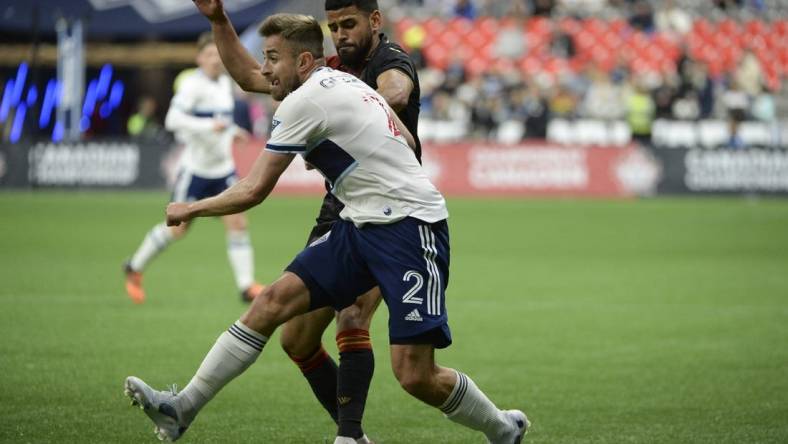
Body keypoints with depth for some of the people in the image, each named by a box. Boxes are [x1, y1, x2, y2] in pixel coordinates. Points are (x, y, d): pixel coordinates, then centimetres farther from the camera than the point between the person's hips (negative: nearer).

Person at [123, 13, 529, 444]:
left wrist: (189, 210, 4)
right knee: (274, 300, -4)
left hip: (410, 228, -10)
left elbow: (253, 190, -10)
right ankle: (182, 409, -5)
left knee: (414, 375, -14)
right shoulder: (345, 82, 13)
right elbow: (407, 142, 23)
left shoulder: (304, 101, -14)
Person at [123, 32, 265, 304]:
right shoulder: (192, 84, -15)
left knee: (237, 223, -8)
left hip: (223, 169, 6)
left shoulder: (225, 83, 10)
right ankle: (134, 269, 24)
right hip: (196, 169, -6)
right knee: (177, 228, 3)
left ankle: (246, 286, -8)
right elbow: (173, 119, -28)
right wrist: (209, 126, -33)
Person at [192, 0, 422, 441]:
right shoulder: (334, 70, 12)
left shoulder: (392, 61, -11)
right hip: (338, 215, 8)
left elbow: (395, 93, -38)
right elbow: (251, 75, 18)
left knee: (351, 321, -27)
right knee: (296, 338, 8)